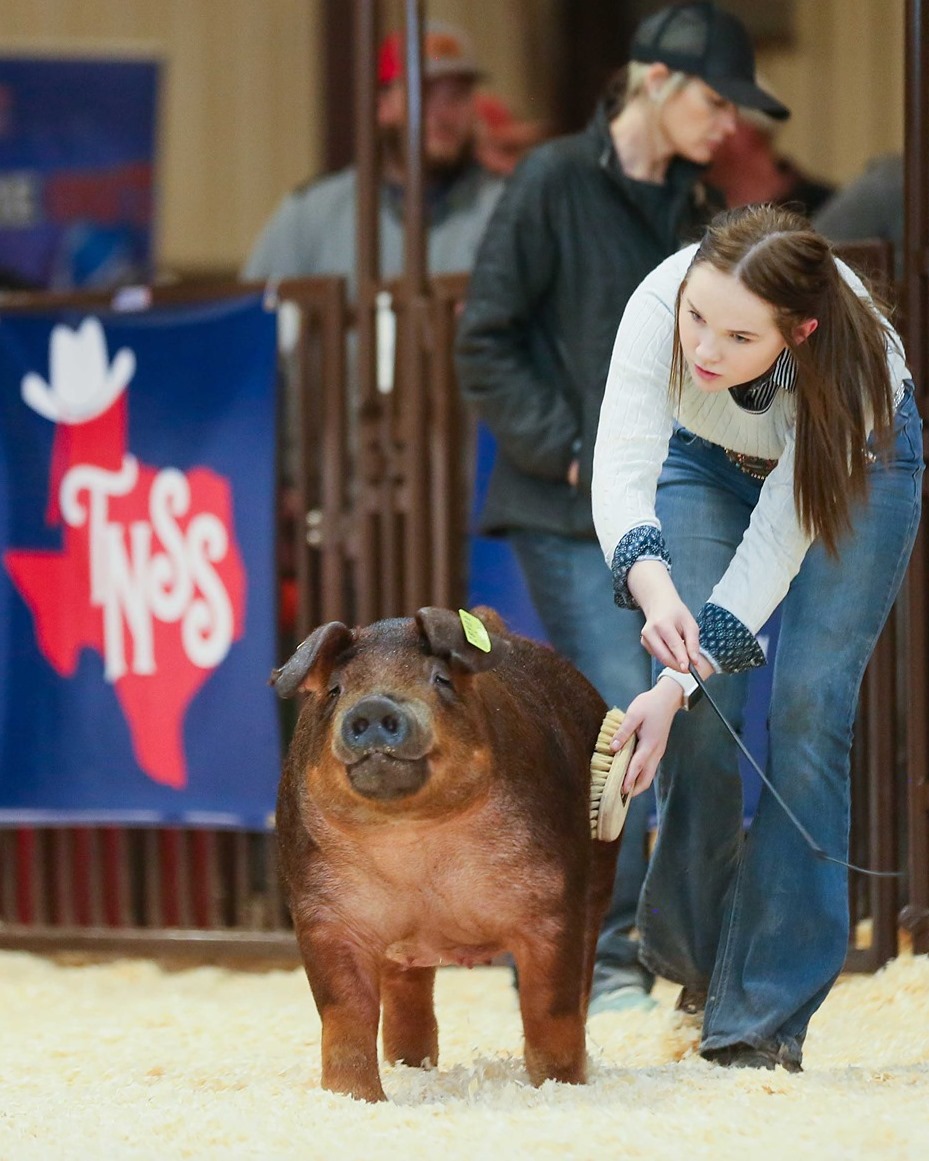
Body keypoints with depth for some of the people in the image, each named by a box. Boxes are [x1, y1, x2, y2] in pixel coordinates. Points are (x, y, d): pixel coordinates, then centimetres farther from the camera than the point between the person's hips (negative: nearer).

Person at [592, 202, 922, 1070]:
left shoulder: (846, 360, -41)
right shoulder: (660, 304, -38)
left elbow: (777, 544, -36)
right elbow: (621, 465, -42)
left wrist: (675, 688, -43)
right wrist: (650, 584, -63)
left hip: (852, 465, -2)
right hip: (709, 461, 2)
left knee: (808, 704, -16)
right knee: (703, 710, -13)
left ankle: (764, 1013, -13)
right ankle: (693, 946, 10)